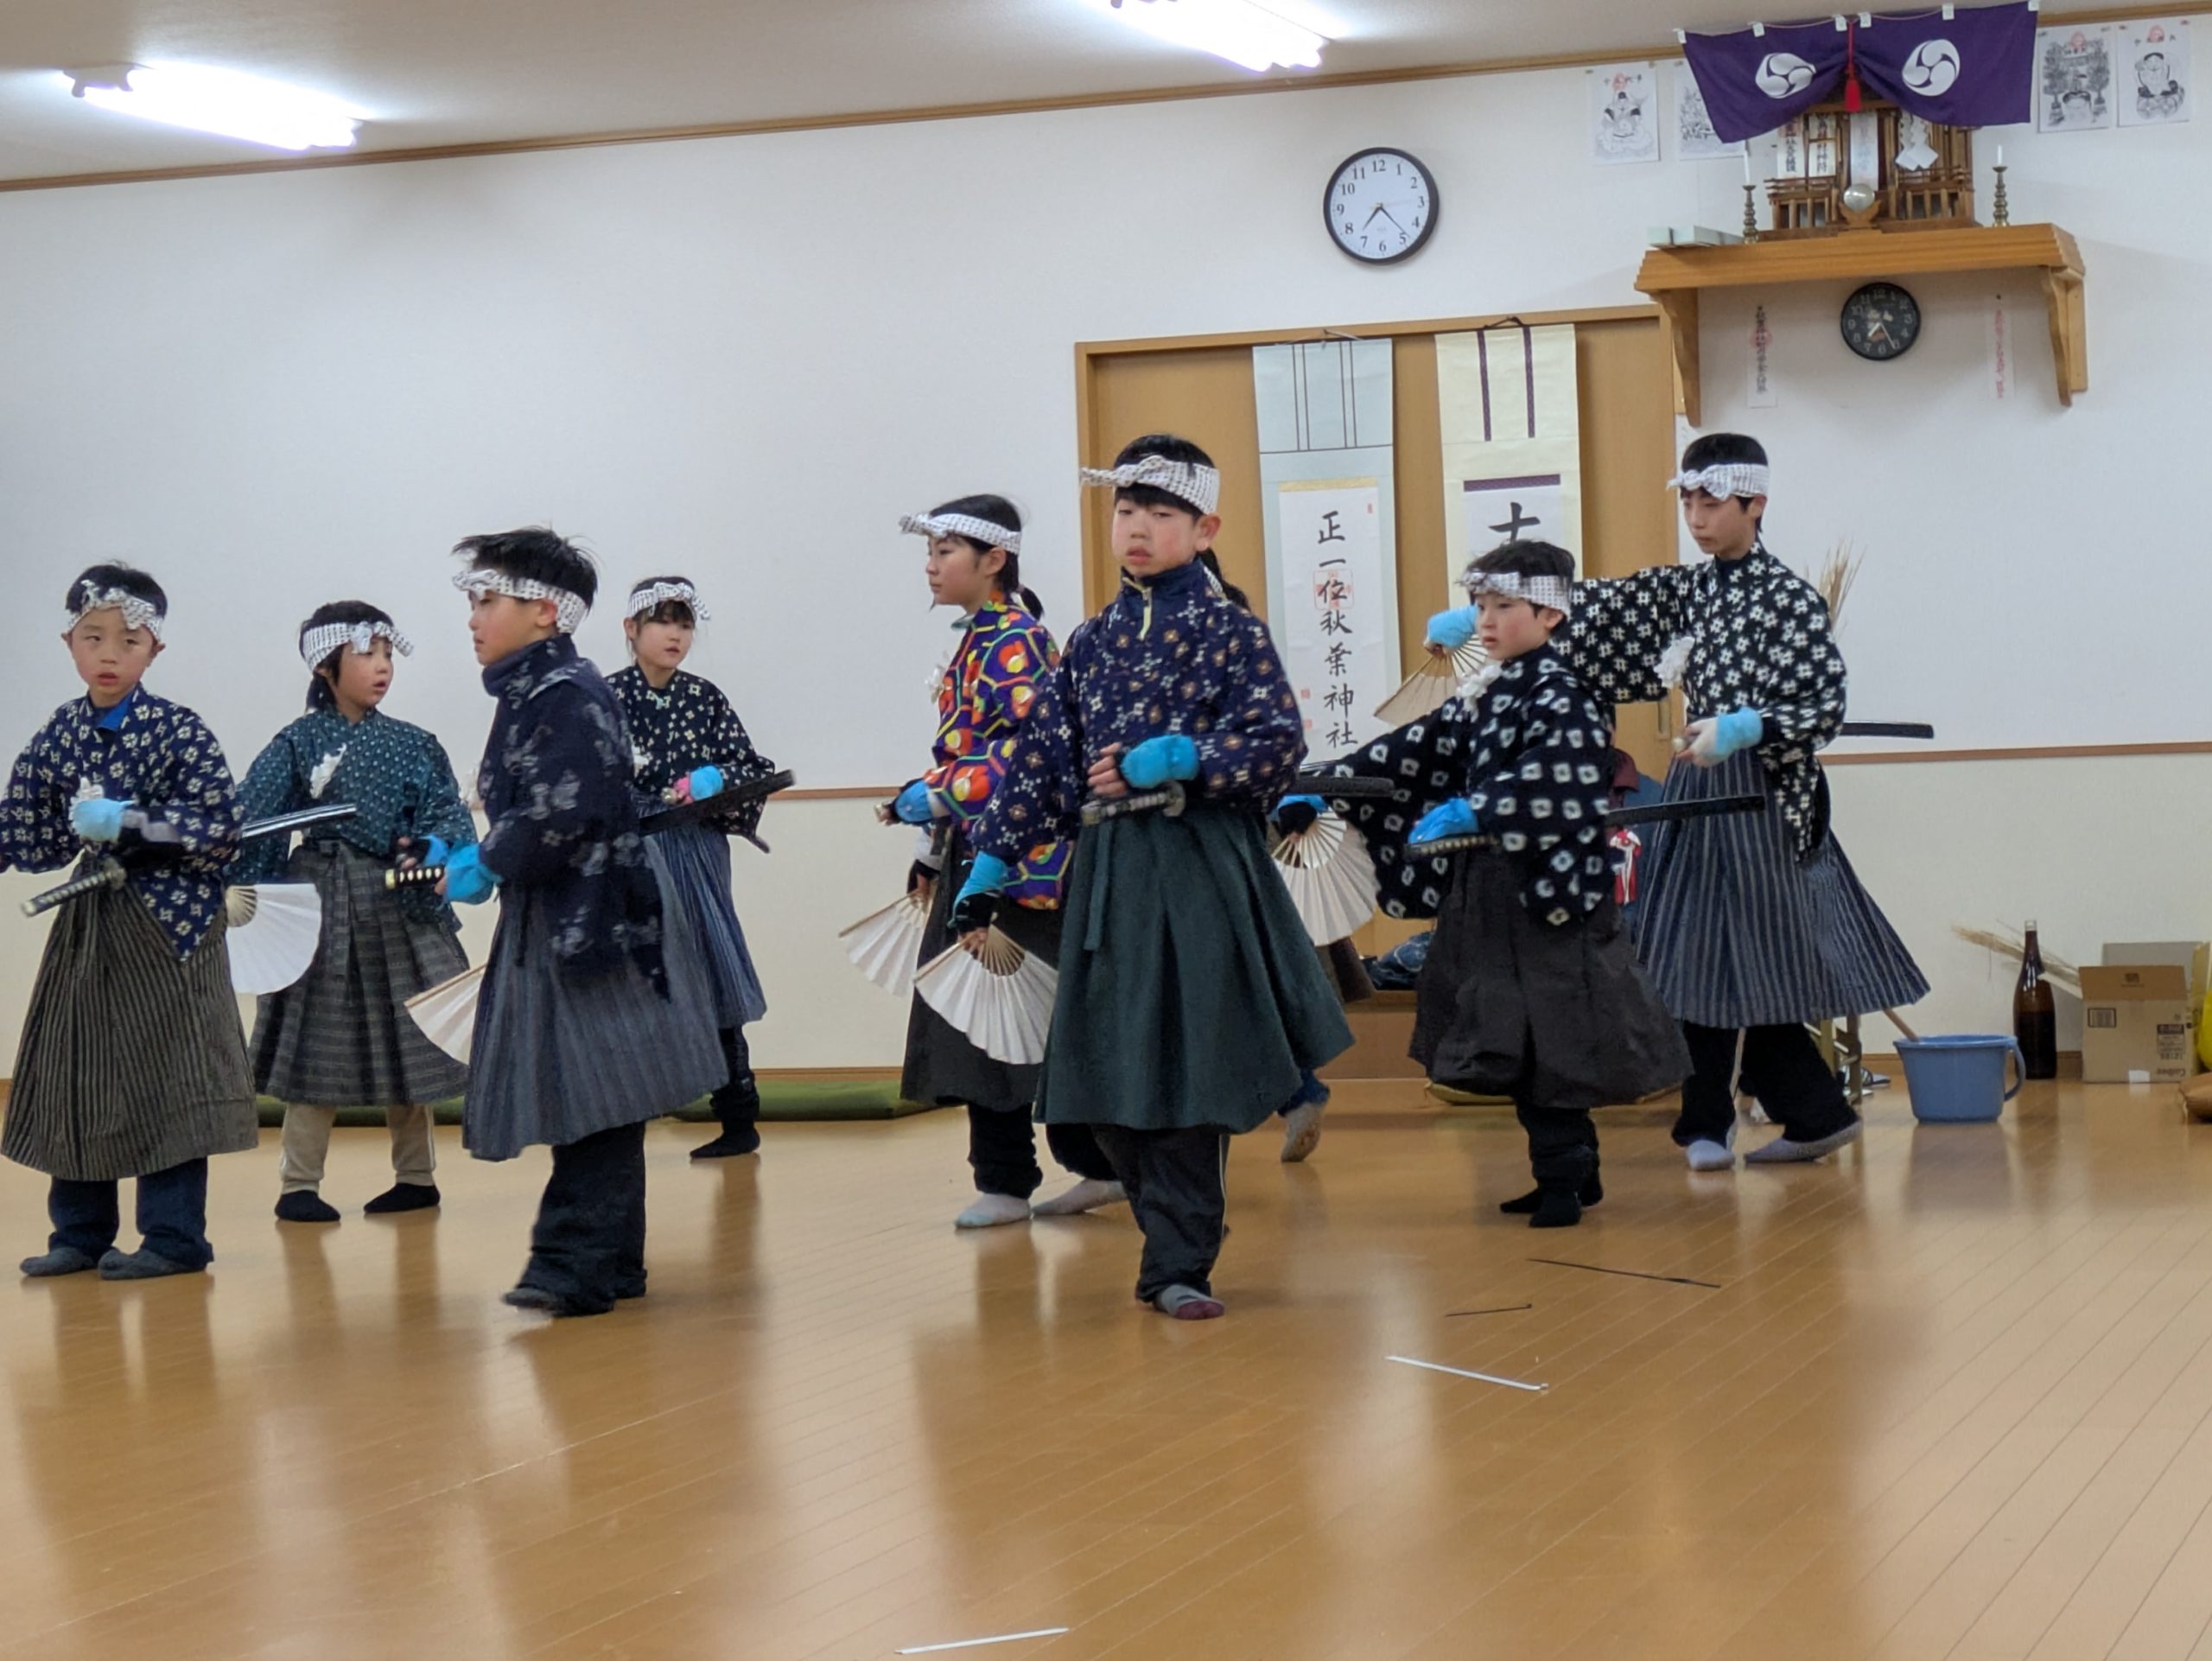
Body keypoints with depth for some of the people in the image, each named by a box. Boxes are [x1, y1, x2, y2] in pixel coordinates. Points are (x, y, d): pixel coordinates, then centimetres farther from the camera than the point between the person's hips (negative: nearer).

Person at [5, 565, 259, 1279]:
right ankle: (81, 1231, 20)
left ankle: (174, 1236, 6)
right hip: (88, 921, 5)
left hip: (168, 923, -5)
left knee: (167, 1079, -3)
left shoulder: (179, 731, -9)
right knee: (76, 1073, 9)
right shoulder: (58, 735, 5)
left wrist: (130, 825, -21)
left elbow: (221, 825, -15)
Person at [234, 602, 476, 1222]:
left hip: (399, 907, 3)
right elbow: (246, 820, -9)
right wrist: (245, 886, -21)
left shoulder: (412, 745, 7)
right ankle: (299, 1183, 7)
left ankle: (416, 1175, 21)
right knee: (316, 1041, 0)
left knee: (404, 1037, 9)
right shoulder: (299, 743, -3)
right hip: (322, 902, -3)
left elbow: (446, 812, 1)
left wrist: (435, 848, -20)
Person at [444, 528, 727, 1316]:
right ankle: (608, 1262, 19)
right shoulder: (528, 695, 15)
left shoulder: (571, 695, -14)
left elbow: (564, 812, -23)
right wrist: (473, 856, 7)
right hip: (553, 925, 10)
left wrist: (488, 865, -13)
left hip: (593, 921, -10)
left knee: (595, 1101, -9)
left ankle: (579, 1264, -10)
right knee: (579, 1100, 12)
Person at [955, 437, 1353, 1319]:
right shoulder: (1092, 643, 13)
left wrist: (1175, 760, -20)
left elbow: (1279, 745, -9)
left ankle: (1176, 1264, 2)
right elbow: (1040, 758, 11)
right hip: (1108, 870, 5)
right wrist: (990, 864, 6)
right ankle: (1178, 1238, 17)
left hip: (1201, 869, -5)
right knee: (1108, 1075, 3)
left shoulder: (1230, 632, -1)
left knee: (1185, 1066, -5)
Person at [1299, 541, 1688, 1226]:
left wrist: (1476, 812, -35)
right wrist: (1323, 790, 9)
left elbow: (1561, 772, -29)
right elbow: (1416, 751, 14)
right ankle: (1571, 1170, 19)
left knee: (1546, 1038, -7)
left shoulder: (1561, 691, -11)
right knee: (1513, 1040, 10)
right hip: (1493, 893, 8)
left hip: (1548, 891, -8)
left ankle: (1565, 1176, 0)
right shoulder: (1485, 697, 15)